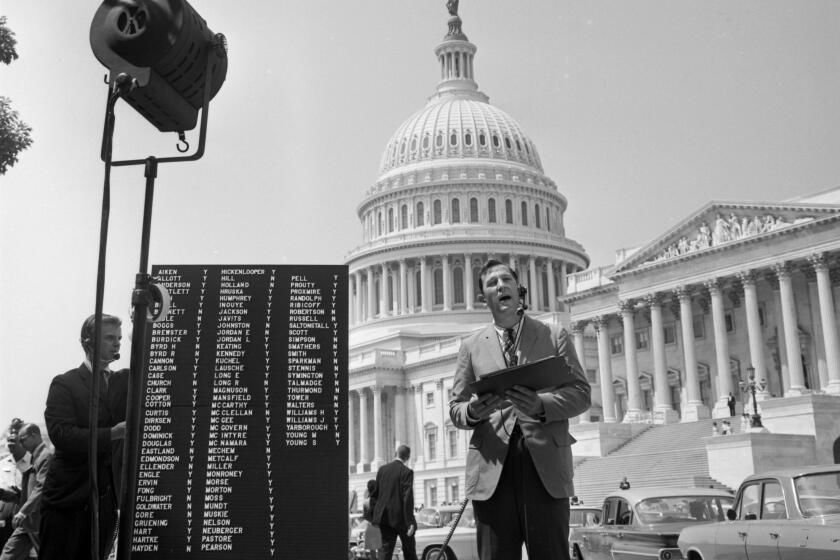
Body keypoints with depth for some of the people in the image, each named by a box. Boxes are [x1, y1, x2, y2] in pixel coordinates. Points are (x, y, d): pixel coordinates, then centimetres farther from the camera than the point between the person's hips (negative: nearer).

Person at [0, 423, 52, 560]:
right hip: (28, 520, 10)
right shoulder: (35, 457, 18)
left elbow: (42, 487, -23)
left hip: (40, 520, -10)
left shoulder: (47, 456, -13)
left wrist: (23, 511, -28)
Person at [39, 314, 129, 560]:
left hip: (107, 498, 4)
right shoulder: (64, 384, -5)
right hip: (69, 496, -4)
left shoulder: (125, 381, 11)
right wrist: (112, 434, -25)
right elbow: (61, 435, -17)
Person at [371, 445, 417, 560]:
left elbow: (375, 492, 10)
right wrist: (410, 522, -18)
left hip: (384, 516, 4)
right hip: (400, 517, -4)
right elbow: (408, 498, -17)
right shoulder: (407, 472, -12)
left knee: (386, 550, 7)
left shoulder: (382, 469, 6)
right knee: (409, 550, 11)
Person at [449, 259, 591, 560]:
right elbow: (455, 408, 13)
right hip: (492, 467, 1)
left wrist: (542, 405, -14)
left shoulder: (554, 337, 13)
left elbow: (580, 393, 6)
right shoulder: (471, 346, 16)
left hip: (545, 464, -1)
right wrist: (473, 412, -11)